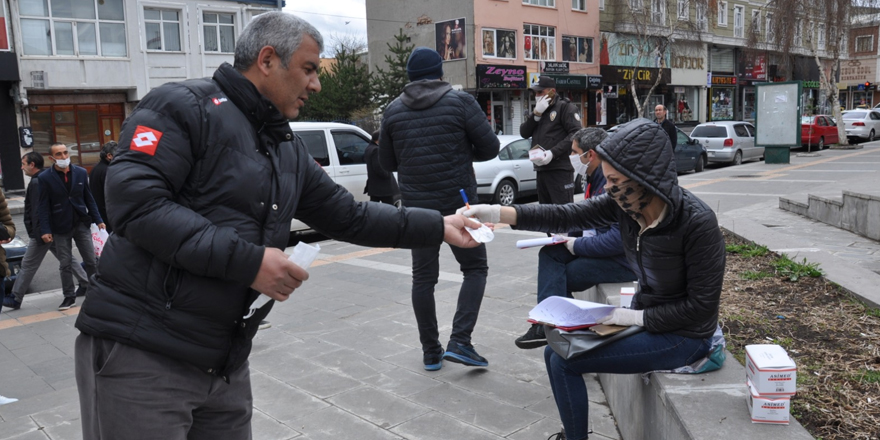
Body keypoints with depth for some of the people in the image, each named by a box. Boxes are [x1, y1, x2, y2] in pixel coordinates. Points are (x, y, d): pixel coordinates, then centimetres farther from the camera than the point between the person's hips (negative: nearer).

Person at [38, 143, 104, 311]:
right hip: (60, 228, -1)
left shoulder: (81, 173, 2)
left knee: (91, 261, 5)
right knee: (66, 265, 5)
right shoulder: (45, 178, -4)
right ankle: (69, 297, 16)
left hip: (81, 224, 2)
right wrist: (45, 230, -12)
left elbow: (89, 199, 7)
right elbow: (43, 206, -5)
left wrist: (98, 220, 2)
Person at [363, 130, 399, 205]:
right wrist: (387, 175, -12)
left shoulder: (368, 149, 14)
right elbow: (378, 167, -25)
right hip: (383, 187, -10)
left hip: (374, 186, 10)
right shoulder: (376, 150, -19)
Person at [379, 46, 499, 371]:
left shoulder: (394, 110, 4)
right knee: (475, 268, 10)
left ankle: (431, 352, 17)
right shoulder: (460, 101, -6)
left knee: (423, 276, 11)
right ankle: (460, 341, -2)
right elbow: (490, 148, -5)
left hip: (416, 206, 3)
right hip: (458, 201, -3)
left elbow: (387, 162, 11)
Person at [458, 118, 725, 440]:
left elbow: (702, 304, -22)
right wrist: (498, 213, -22)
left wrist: (637, 317, -20)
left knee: (565, 362, -13)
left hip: (684, 335, -7)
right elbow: (566, 217, -13)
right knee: (556, 352, 6)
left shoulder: (697, 222, -27)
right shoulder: (624, 203, -9)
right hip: (643, 317, 7)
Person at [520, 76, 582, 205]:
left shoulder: (565, 107, 0)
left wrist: (553, 153, -21)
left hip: (560, 170, -7)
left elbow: (576, 135, -13)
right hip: (541, 169, 8)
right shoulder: (539, 109, 23)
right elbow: (524, 133, 11)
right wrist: (536, 113, -2)